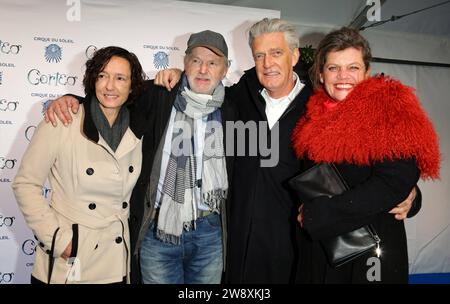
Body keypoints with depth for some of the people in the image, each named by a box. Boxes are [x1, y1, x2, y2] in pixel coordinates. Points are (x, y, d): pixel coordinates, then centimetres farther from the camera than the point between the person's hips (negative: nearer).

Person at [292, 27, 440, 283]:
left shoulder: (389, 108, -12)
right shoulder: (317, 114, 6)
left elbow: (395, 183, -21)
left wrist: (316, 214, -20)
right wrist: (309, 209, -7)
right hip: (322, 248, 6)